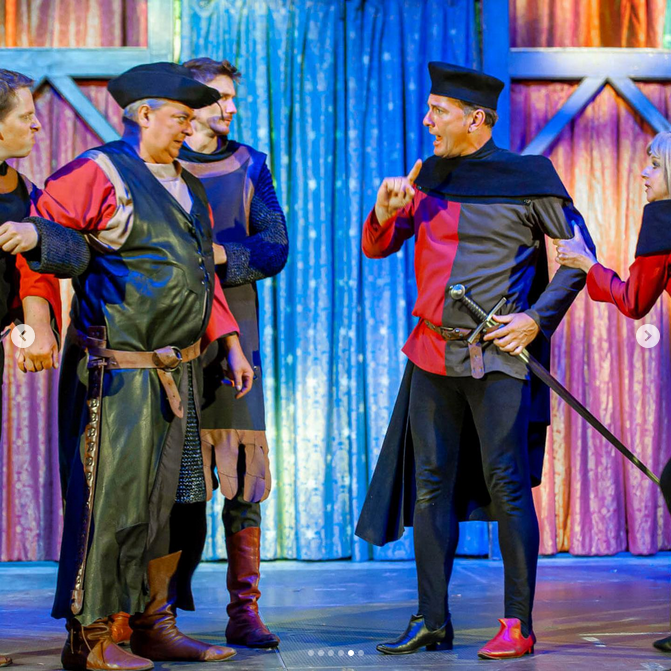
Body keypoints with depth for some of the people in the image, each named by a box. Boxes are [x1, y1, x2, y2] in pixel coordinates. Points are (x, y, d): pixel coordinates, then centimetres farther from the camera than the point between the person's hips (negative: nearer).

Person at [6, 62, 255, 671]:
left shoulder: (189, 189, 19)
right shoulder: (100, 173, -6)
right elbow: (38, 231, -7)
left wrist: (230, 343, 16)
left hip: (179, 371, 8)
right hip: (119, 369, -8)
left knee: (171, 497, 10)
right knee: (111, 497, -6)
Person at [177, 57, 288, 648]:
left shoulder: (247, 166, 14)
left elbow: (275, 246, 4)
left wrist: (218, 255, -12)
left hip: (232, 335, 2)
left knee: (244, 476, -3)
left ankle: (244, 610, 1)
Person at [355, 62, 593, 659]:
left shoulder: (527, 179, -4)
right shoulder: (429, 177, 11)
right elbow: (376, 248, 15)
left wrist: (538, 318, -9)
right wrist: (387, 212, -6)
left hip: (498, 355, -5)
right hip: (432, 353, 6)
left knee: (506, 485, -5)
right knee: (431, 484, 6)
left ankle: (519, 626, 2)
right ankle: (433, 622, 13)